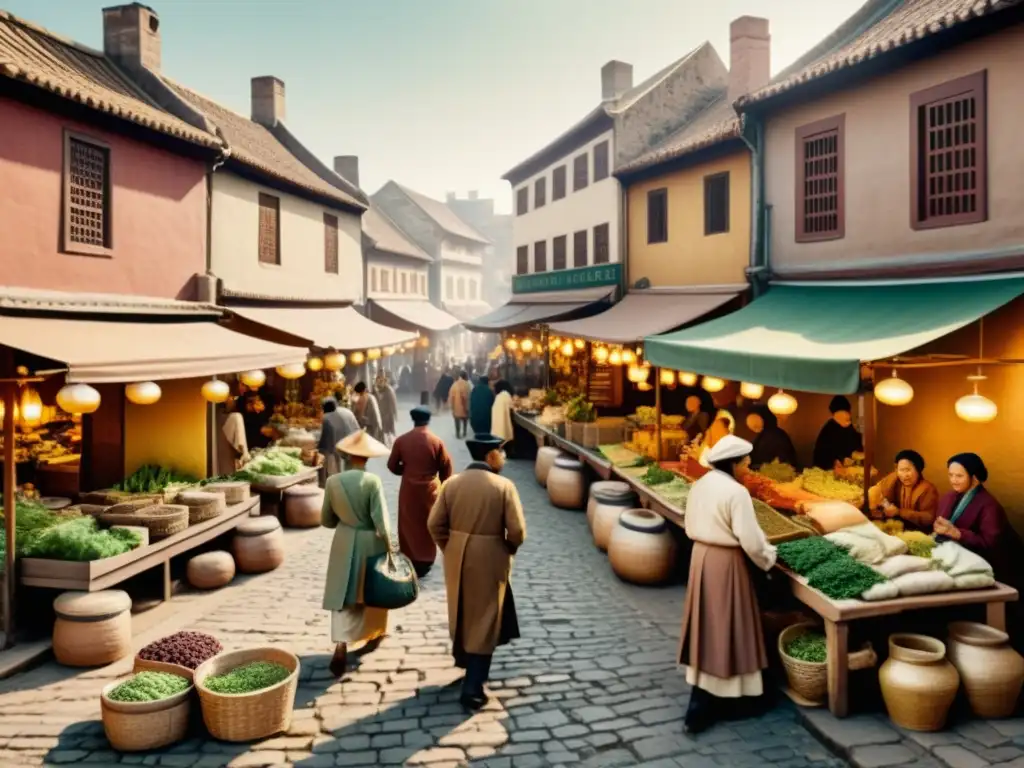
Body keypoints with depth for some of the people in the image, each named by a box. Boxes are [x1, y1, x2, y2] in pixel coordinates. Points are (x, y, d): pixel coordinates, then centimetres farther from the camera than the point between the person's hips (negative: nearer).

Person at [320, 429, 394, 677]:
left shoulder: (333, 481, -7)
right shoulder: (372, 481, -16)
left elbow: (326, 520, 3)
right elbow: (381, 521, -17)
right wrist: (389, 548, -7)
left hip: (344, 544, 2)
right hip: (370, 543, -1)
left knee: (343, 596, 6)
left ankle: (341, 645, -11)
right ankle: (372, 635, 38)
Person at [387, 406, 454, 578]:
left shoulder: (401, 440, -7)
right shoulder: (436, 441, -10)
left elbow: (392, 465, 1)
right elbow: (446, 468, -5)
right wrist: (442, 485, 12)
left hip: (408, 489, 1)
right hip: (430, 489, -1)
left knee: (409, 525, 13)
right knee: (428, 525, 13)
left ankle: (410, 560, 21)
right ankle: (426, 561, 20)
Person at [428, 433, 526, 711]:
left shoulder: (452, 483, -1)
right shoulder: (504, 486, -13)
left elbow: (435, 524, -3)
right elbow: (517, 531, -16)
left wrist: (449, 549, 11)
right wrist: (508, 549, 4)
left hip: (457, 560, 5)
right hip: (490, 562, -4)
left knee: (461, 613, 25)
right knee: (484, 622, 6)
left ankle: (464, 660, 46)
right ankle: (472, 688, 8)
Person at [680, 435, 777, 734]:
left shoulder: (699, 485, 5)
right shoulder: (736, 492, -19)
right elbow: (750, 540, -19)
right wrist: (768, 558, -1)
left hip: (701, 556, 8)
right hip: (726, 563, -8)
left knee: (706, 626, 16)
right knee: (724, 629, 5)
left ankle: (705, 700, 28)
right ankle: (701, 710, 15)